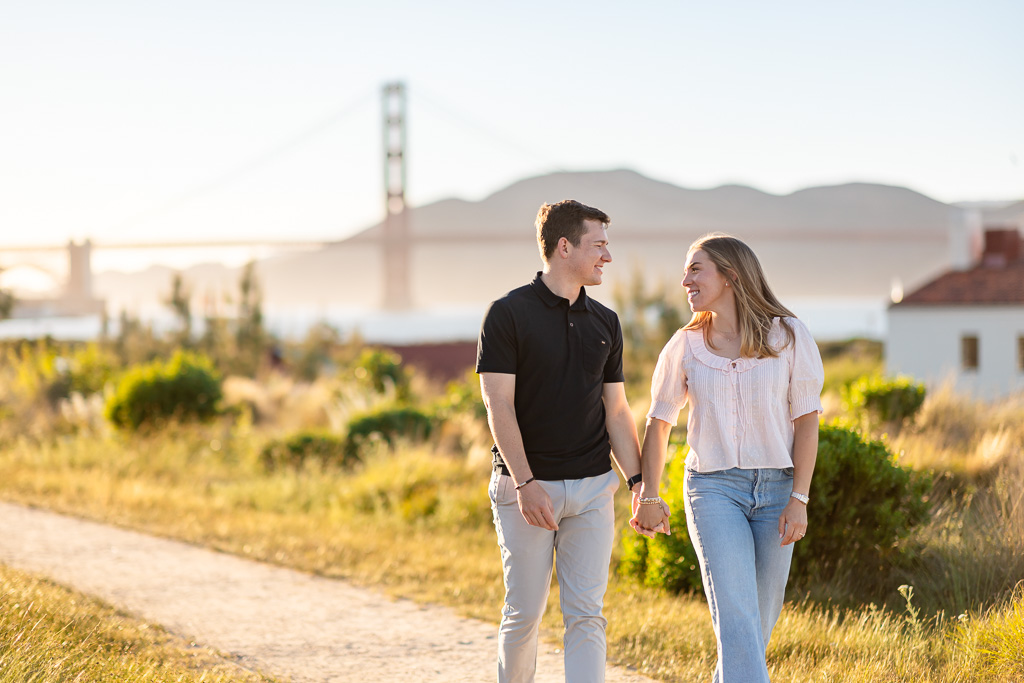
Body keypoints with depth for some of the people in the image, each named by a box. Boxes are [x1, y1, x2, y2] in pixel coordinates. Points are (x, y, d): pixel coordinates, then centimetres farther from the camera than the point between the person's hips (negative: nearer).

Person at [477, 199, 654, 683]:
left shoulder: (605, 323, 10)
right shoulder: (509, 314, -6)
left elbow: (616, 410, 13)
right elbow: (499, 405, -11)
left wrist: (637, 480, 2)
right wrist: (525, 483, -20)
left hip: (592, 487, 4)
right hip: (526, 488, -4)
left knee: (585, 614, -4)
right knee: (524, 612, 3)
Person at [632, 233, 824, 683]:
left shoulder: (788, 336, -2)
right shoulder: (685, 346, 3)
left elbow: (806, 419, -3)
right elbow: (659, 423, 12)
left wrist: (799, 498, -8)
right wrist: (648, 495, 9)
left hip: (777, 485, 1)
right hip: (714, 488, -1)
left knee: (760, 619, 7)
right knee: (737, 617, -15)